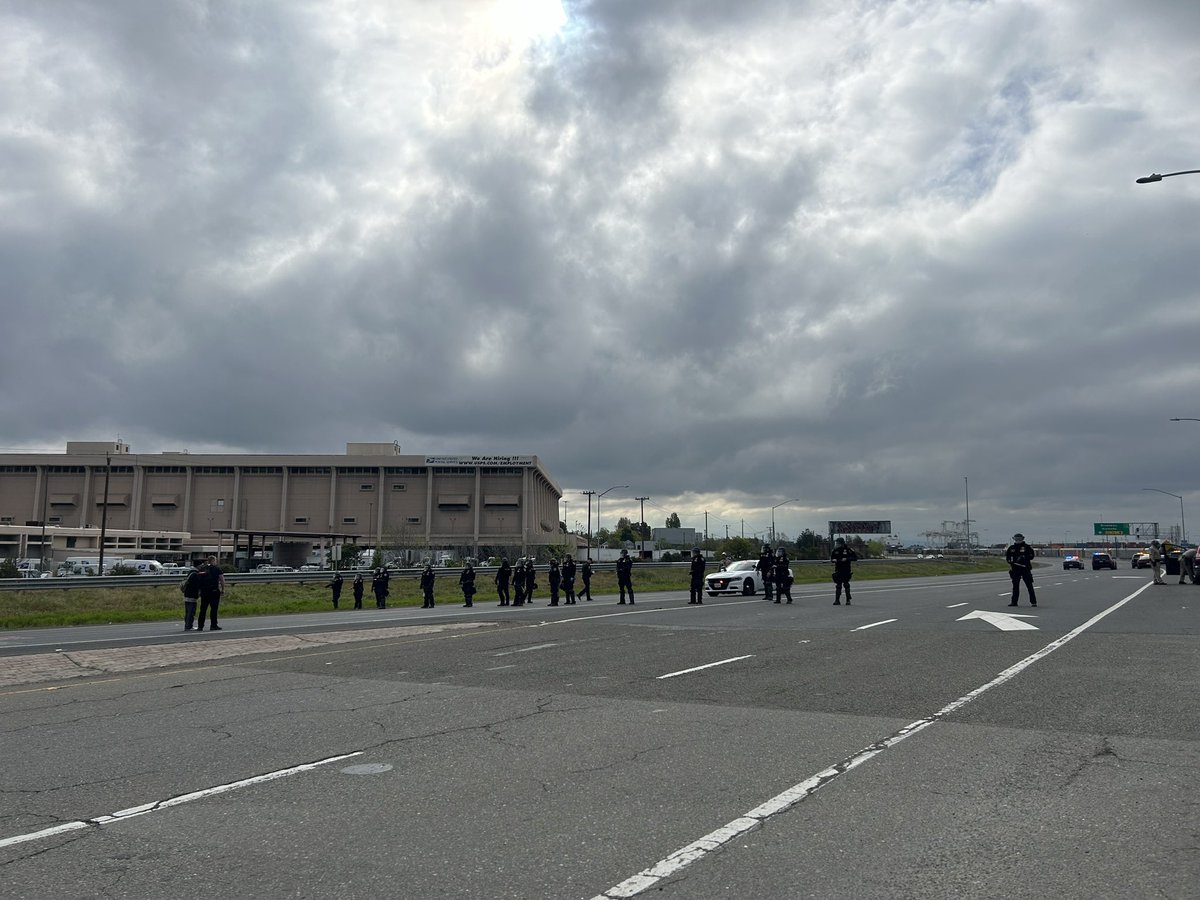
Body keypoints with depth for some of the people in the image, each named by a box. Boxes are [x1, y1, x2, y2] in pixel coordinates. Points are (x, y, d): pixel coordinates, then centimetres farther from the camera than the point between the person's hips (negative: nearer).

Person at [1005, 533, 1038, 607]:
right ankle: (1014, 601, 14)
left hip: (1025, 568, -4)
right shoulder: (1011, 548, 10)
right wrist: (1010, 562, -1)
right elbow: (1007, 556, 17)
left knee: (1029, 585, -4)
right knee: (1015, 586, 8)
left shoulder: (1027, 547, 0)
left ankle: (1033, 601, -1)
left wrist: (1024, 557, -17)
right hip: (1015, 568, 4)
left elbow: (1032, 555, -3)